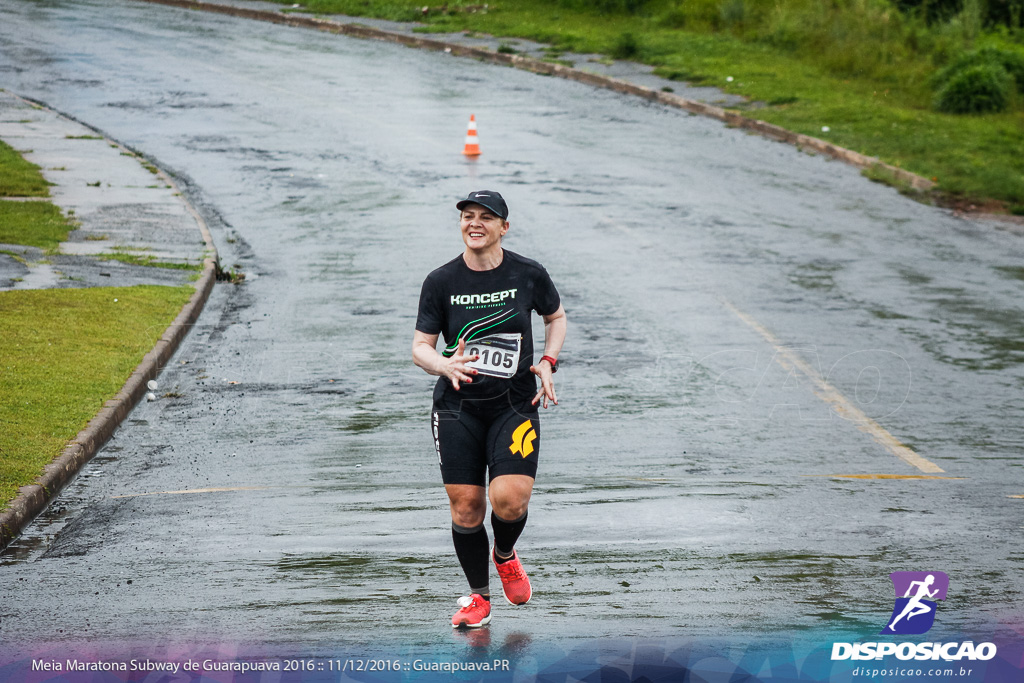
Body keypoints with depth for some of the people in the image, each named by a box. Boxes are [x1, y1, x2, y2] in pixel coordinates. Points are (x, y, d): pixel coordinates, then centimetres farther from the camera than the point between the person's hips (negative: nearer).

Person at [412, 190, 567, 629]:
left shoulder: (529, 275, -2)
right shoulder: (441, 282, -3)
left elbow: (556, 316, 17)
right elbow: (420, 347, -1)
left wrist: (548, 362, 2)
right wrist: (446, 366, -22)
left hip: (515, 404, -1)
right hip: (458, 407, 1)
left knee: (510, 499, -16)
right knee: (465, 507, 0)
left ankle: (505, 555, 20)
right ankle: (478, 596, 21)